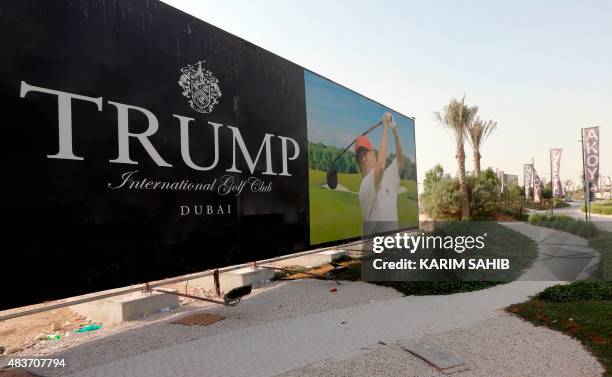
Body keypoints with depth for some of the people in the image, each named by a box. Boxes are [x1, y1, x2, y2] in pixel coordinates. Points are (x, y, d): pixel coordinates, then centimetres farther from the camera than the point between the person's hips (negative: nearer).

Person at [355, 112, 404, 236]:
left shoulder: (387, 177, 11)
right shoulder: (366, 183, -16)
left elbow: (400, 160, 16)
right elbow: (381, 166, -34)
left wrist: (395, 131, 3)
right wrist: (385, 129, -24)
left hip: (394, 234, 8)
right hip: (376, 239, -8)